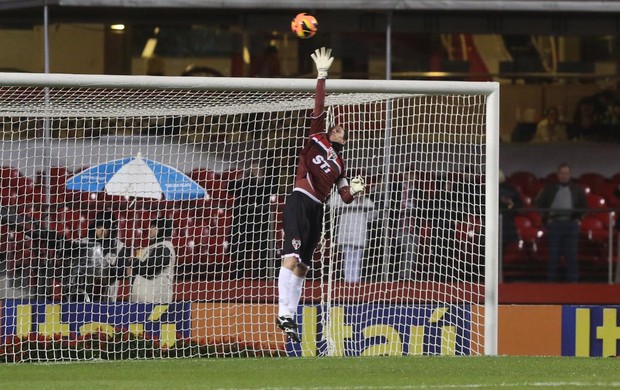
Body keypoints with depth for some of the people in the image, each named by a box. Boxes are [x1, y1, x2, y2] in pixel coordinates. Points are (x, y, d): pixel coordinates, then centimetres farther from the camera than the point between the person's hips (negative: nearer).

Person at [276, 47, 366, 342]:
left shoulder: (339, 164, 23)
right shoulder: (317, 139, 10)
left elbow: (345, 197, 22)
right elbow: (319, 107, 2)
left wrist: (354, 191, -1)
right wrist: (322, 74, -4)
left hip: (317, 210, 7)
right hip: (299, 202, -7)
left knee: (302, 266, 6)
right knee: (292, 256, -21)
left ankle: (288, 316, 10)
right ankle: (285, 314, -30)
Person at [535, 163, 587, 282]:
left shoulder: (577, 189, 13)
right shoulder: (549, 189, 10)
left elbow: (583, 206, 16)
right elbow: (539, 204, 12)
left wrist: (577, 217, 1)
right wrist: (547, 218, 2)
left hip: (571, 224, 1)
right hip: (554, 223, -1)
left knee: (571, 255, -2)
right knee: (553, 255, -1)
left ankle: (572, 281, 1)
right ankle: (552, 280, 2)